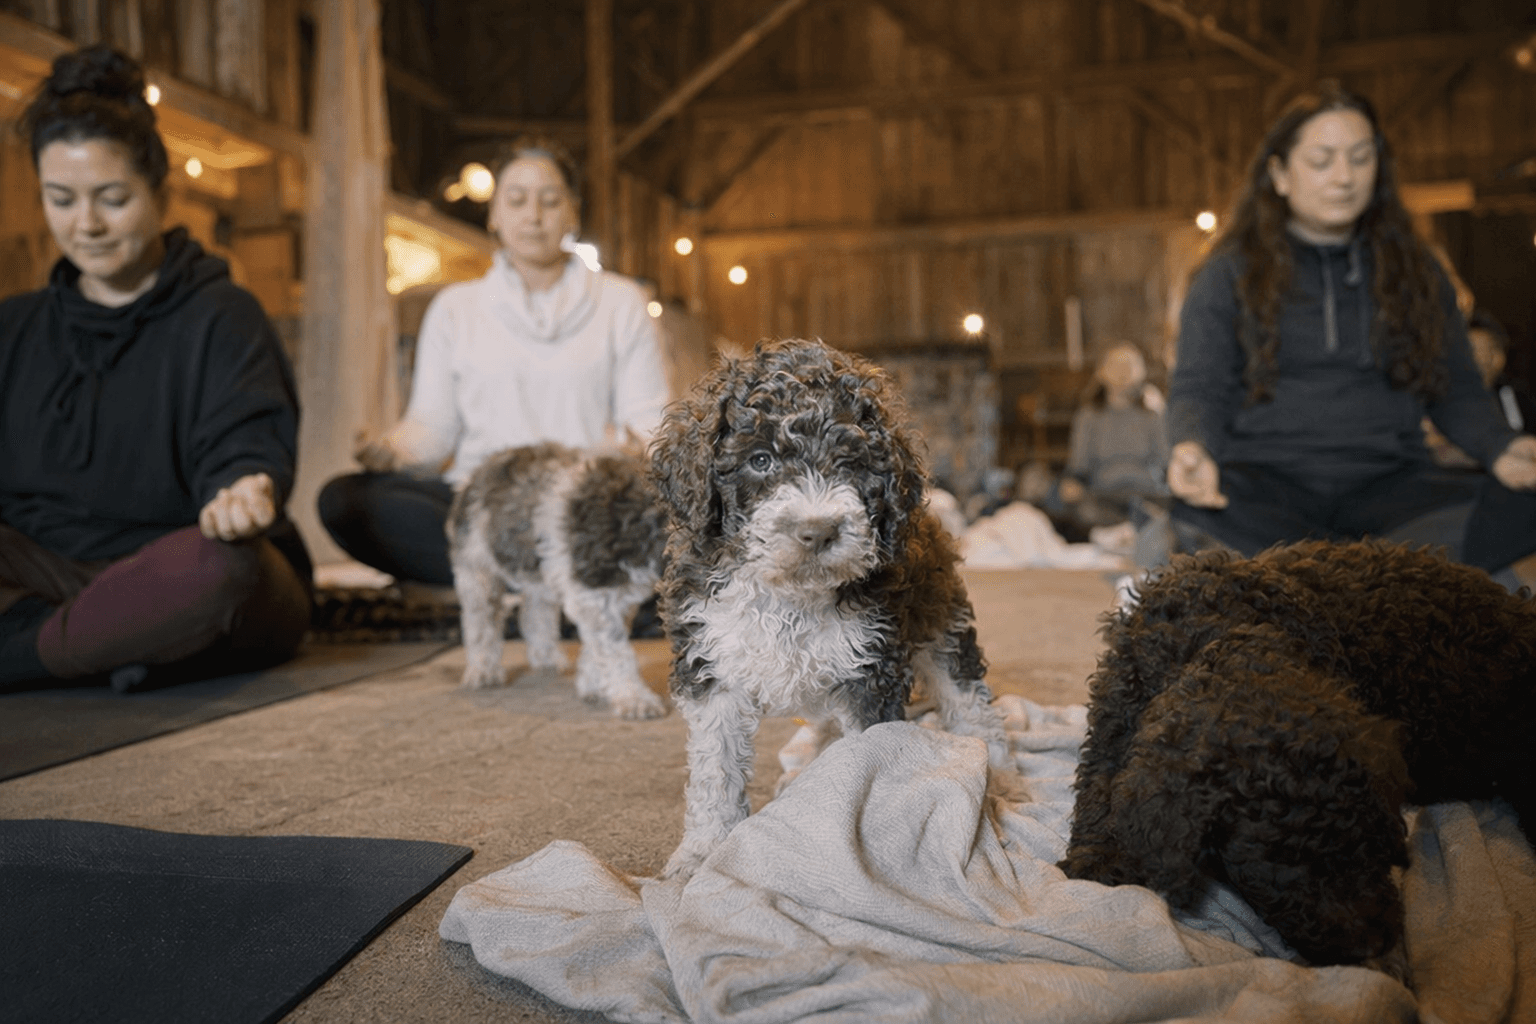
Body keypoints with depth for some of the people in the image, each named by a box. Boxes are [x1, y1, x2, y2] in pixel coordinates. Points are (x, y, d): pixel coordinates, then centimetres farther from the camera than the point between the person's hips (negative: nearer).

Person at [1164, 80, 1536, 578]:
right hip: (1269, 477, -2)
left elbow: (1458, 391, 19)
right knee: (1197, 511, -40)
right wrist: (1193, 448, -24)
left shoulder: (1415, 270, 18)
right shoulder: (1230, 273, 9)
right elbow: (1198, 387, 1)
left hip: (1386, 479, 3)